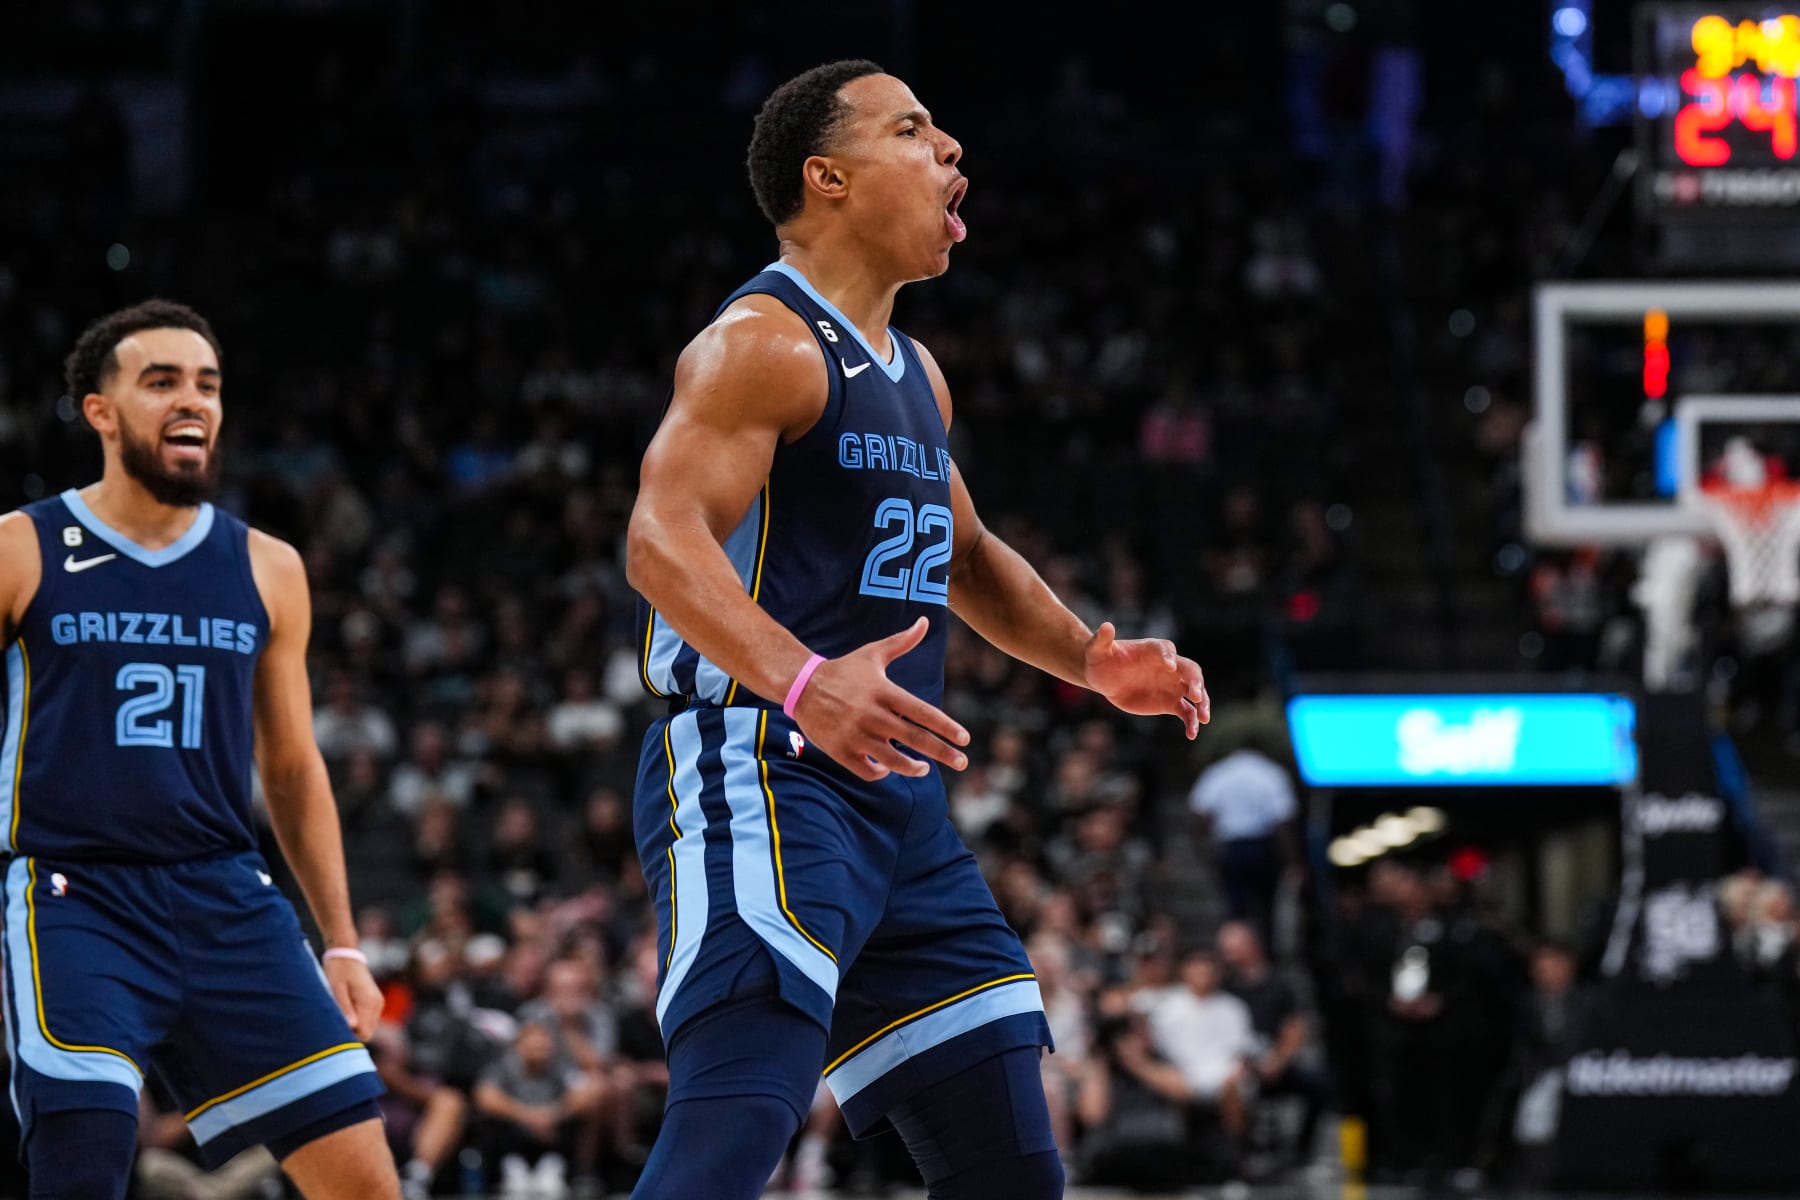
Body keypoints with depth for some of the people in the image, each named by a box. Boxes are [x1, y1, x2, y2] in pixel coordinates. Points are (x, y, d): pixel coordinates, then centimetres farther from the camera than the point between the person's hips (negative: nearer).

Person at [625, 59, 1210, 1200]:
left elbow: (966, 554, 35)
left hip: (900, 803, 10)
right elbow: (664, 539, -22)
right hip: (761, 776, -10)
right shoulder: (763, 341, -8)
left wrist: (1091, 659, 18)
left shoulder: (912, 372, 21)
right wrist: (802, 678, -38)